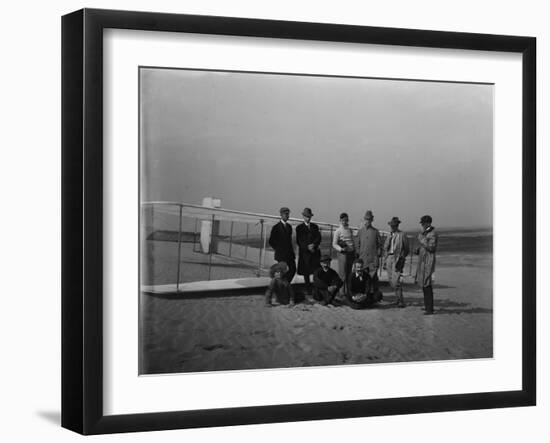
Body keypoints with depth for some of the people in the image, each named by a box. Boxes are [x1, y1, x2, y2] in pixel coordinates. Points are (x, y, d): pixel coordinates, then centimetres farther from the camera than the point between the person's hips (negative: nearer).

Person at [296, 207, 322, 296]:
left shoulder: (315, 227, 15)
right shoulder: (299, 228, 6)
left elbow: (318, 238, 7)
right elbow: (299, 241, 0)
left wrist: (313, 245, -12)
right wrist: (307, 247, -12)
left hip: (315, 251, 2)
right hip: (304, 252, -2)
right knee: (306, 272, -1)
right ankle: (308, 290, 5)